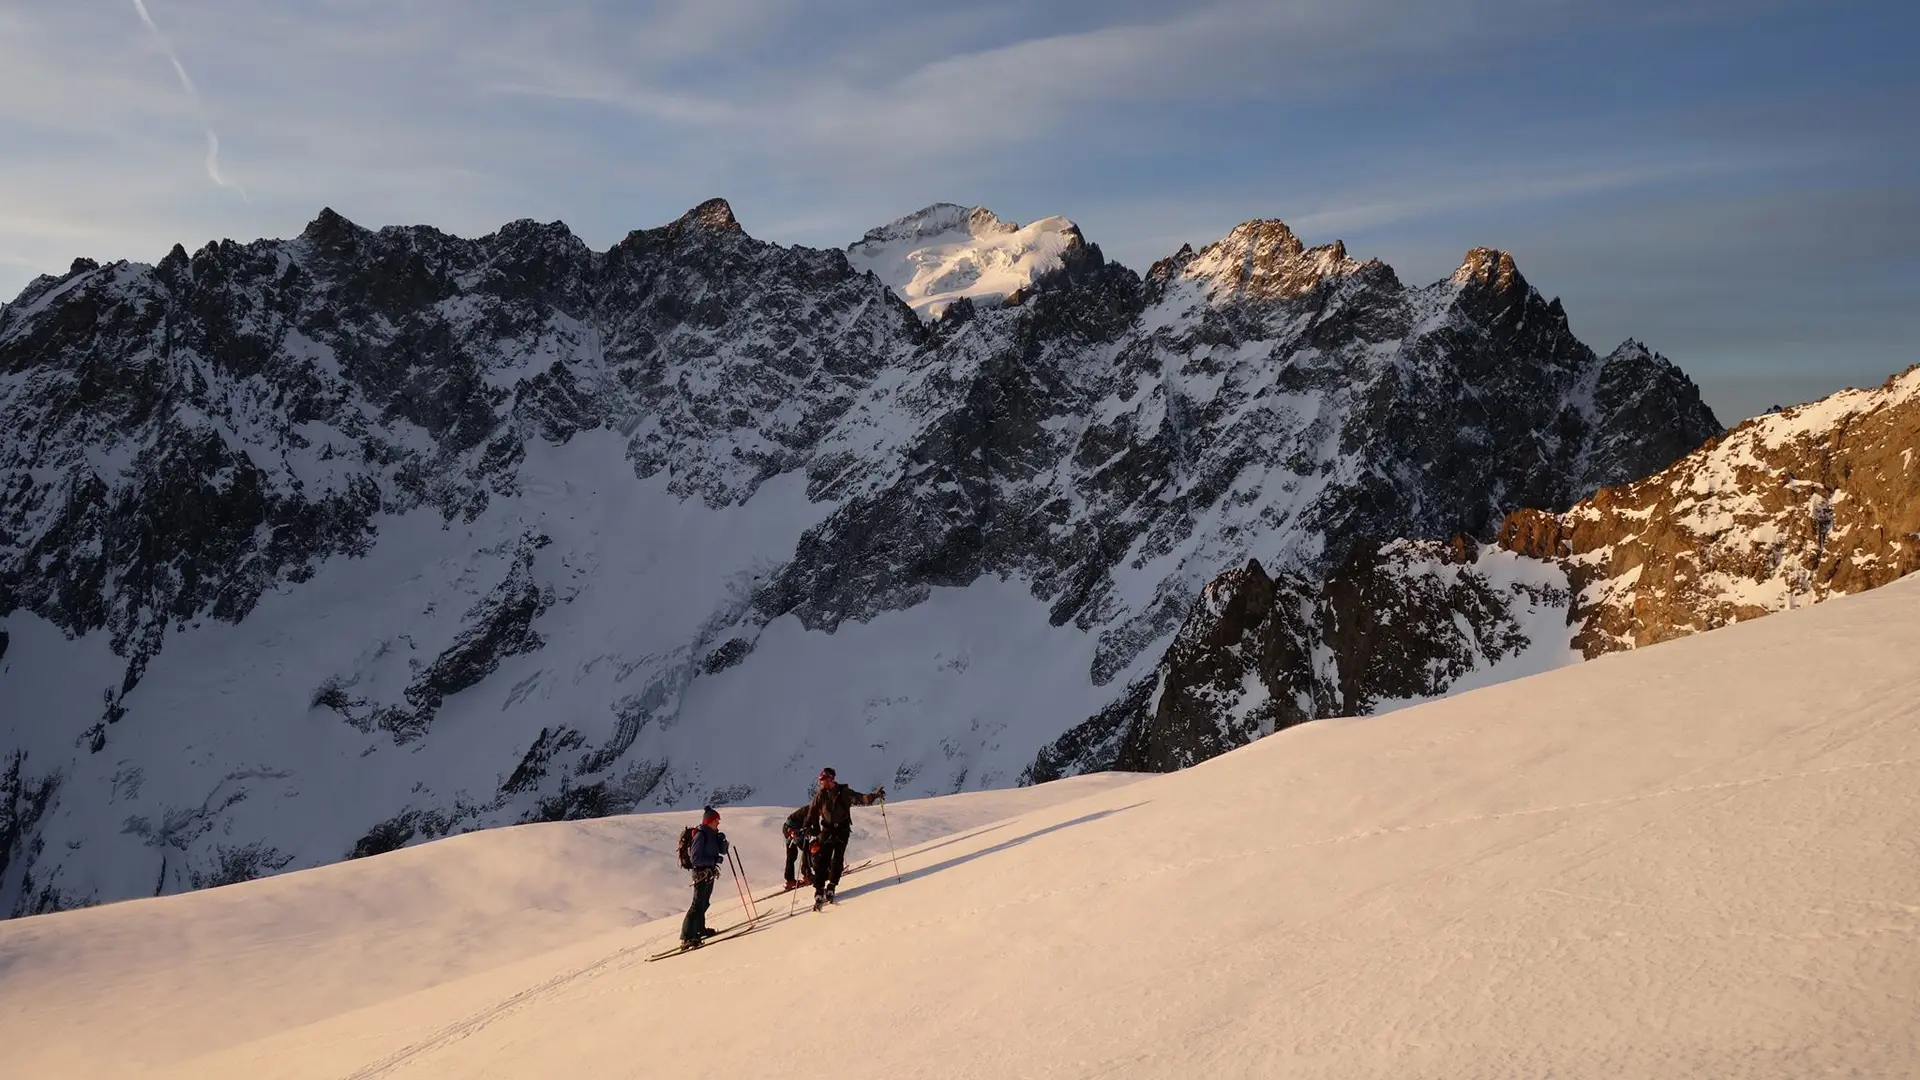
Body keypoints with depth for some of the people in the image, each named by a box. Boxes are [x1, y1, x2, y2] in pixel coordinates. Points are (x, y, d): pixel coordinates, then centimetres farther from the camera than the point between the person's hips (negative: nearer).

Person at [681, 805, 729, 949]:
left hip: (710, 873, 9)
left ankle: (699, 929, 37)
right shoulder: (700, 835, -18)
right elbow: (695, 859, -22)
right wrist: (714, 860, -24)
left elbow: (723, 851, 9)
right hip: (701, 873, -9)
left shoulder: (712, 834, 8)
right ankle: (687, 938, -15)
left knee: (704, 903, 21)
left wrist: (722, 840, -10)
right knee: (698, 904, -13)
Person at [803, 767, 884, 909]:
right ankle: (819, 890, -5)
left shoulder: (844, 792, -5)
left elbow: (862, 799, -10)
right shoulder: (820, 795, -1)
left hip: (843, 829, -1)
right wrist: (808, 827, -6)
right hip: (827, 829, 1)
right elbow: (812, 812, 4)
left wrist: (874, 795, -25)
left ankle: (831, 887, 8)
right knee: (822, 859, -7)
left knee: (838, 859, -4)